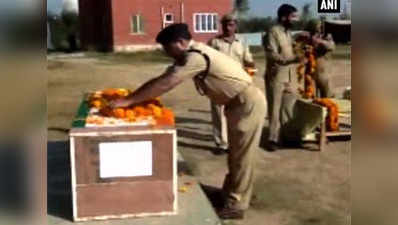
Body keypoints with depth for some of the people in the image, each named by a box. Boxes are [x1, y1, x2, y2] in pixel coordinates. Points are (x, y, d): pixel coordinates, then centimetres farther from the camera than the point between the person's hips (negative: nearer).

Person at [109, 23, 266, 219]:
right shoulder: (191, 55, 5)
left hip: (248, 103, -10)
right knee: (235, 152, 20)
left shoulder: (196, 57, -26)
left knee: (242, 155, -1)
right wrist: (130, 97, -1)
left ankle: (236, 204, 10)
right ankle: (229, 191, 35)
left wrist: (128, 101, -24)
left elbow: (165, 85, -28)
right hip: (237, 103, 10)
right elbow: (161, 78, 5)